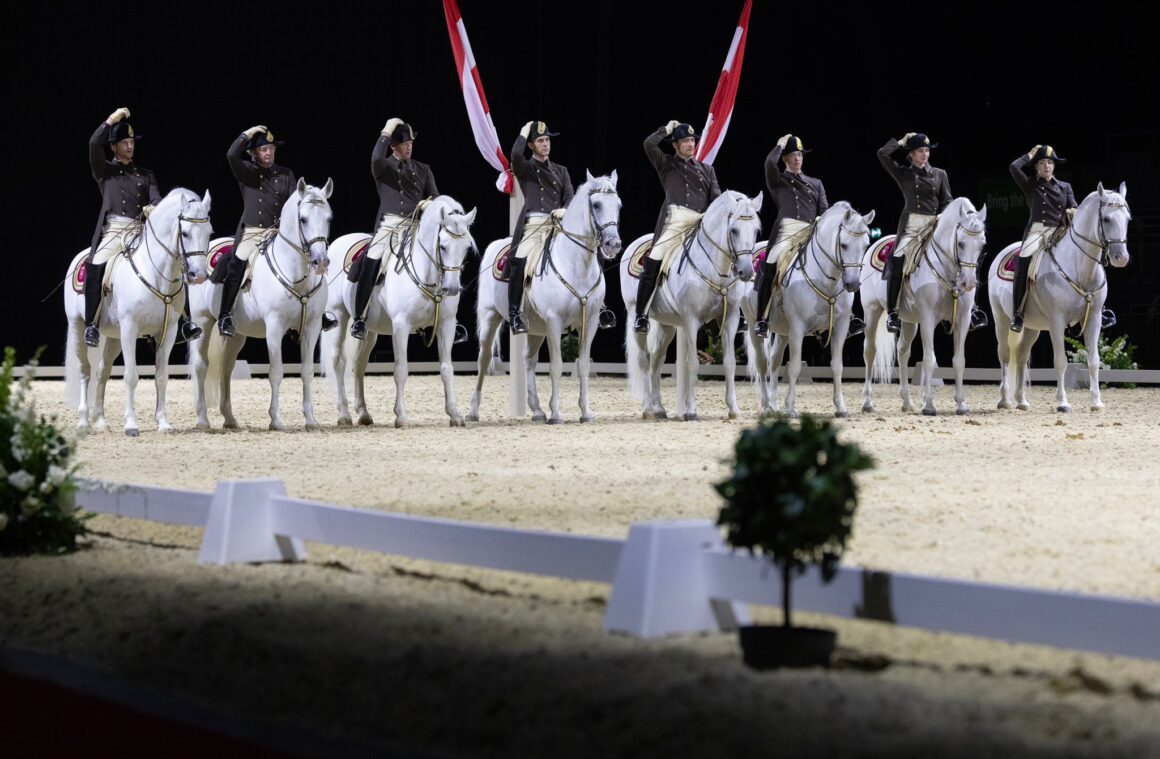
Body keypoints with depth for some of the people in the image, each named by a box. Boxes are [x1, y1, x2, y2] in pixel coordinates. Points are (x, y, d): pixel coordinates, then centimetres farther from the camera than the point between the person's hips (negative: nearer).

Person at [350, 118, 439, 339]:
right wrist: (386, 133, -11)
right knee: (369, 269, -17)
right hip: (389, 225, -3)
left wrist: (429, 203, -9)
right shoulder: (384, 167, 7)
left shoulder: (423, 169, 17)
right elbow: (376, 159, -18)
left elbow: (435, 197, 14)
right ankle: (359, 319, -10)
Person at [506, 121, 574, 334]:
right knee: (518, 264, -26)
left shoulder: (560, 171, 24)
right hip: (533, 225, -4)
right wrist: (524, 133, 4)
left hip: (557, 224, 4)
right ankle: (515, 316, -20)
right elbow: (515, 155, -12)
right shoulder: (525, 169, 12)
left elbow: (570, 197, 12)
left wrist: (565, 210, -11)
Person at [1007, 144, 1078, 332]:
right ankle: (1017, 313, -34)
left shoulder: (1064, 187, 23)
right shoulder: (1031, 186, 16)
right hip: (1036, 231, -2)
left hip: (1059, 231, 2)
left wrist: (1072, 212, -12)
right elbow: (1014, 167, 1)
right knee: (1023, 260, -32)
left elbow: (1074, 208, 12)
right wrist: (1031, 154, 15)